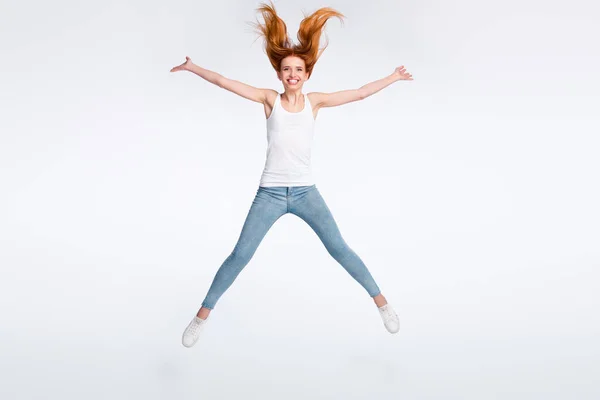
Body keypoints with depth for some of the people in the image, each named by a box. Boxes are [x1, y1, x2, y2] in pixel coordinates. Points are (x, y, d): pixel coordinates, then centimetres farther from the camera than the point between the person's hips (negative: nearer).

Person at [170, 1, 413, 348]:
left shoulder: (315, 101, 3)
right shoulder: (270, 99, 1)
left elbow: (360, 93, 6)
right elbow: (225, 82, -1)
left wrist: (394, 77, 8)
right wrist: (192, 67, -2)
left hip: (306, 192, 1)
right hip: (270, 194, -1)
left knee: (339, 248, 0)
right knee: (240, 255, -1)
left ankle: (381, 302, 17)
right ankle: (203, 315, 14)